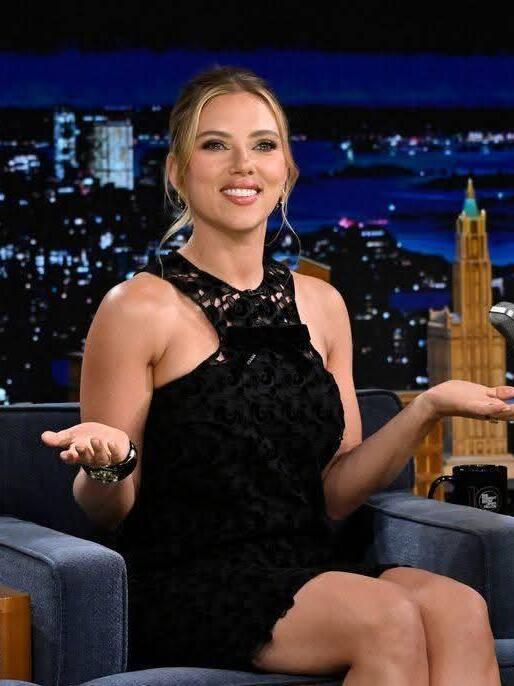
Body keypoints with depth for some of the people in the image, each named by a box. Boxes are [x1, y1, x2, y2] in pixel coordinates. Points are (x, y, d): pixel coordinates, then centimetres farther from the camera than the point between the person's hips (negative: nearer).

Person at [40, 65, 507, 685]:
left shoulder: (321, 305, 13)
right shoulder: (141, 307, -3)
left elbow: (334, 494, 14)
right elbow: (107, 511, -1)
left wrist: (427, 409, 2)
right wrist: (108, 463, -24)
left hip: (305, 574, 5)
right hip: (186, 584, -5)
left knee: (458, 609, -25)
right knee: (389, 616, -30)